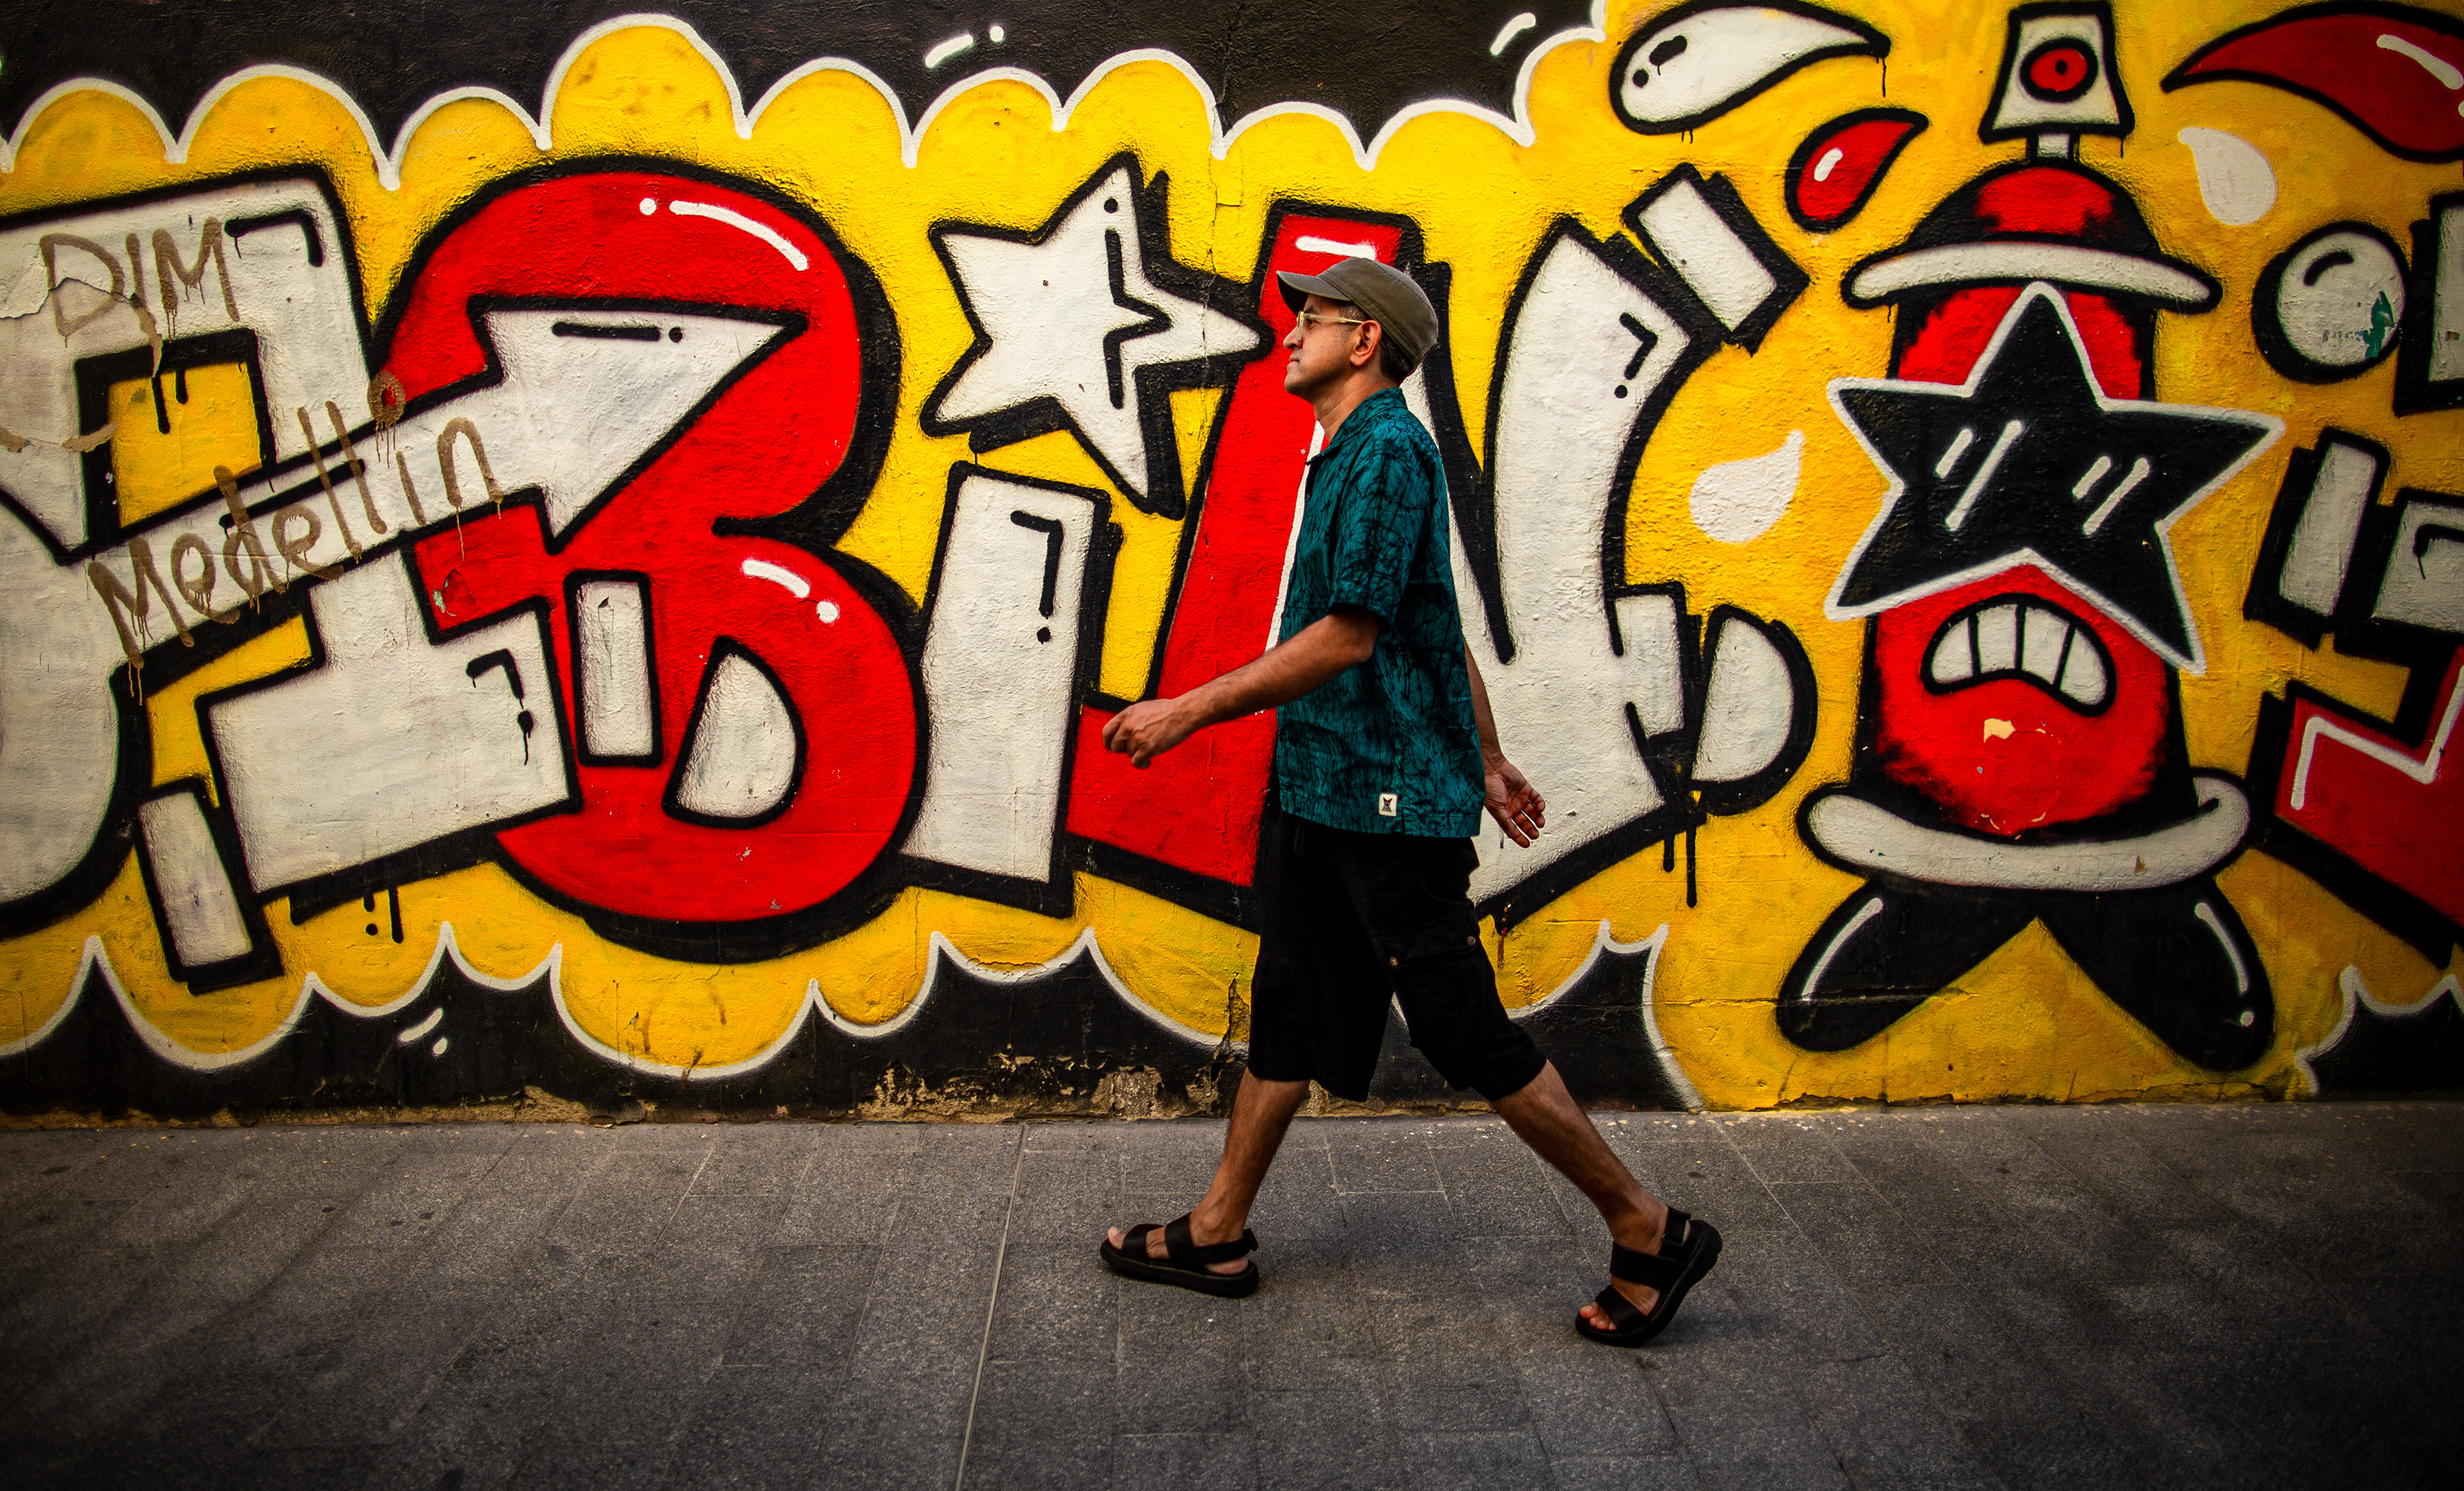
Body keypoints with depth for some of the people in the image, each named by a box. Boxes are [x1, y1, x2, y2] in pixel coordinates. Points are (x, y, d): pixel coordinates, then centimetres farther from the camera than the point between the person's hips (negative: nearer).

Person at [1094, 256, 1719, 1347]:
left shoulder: (1388, 451, -15)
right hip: (1318, 788, 10)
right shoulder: (1350, 456, 16)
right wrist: (1488, 763, 27)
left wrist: (1187, 712, -18)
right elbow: (1442, 631, 21)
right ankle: (1217, 1235, 25)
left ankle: (1649, 1233, 10)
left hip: (1391, 799, -10)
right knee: (1287, 1012, 14)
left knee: (1467, 1034, -3)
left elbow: (1348, 637, -22)